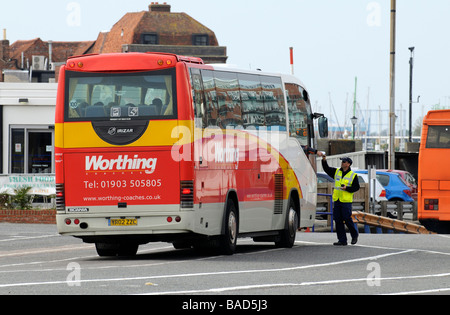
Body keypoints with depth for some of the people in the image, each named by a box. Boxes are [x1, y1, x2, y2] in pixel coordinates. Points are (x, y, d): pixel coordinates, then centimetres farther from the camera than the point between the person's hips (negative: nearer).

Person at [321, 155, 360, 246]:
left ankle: (354, 235, 16)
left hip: (346, 201, -5)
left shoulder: (353, 175, -2)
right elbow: (327, 169, 15)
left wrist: (347, 188, -16)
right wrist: (324, 161, 0)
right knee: (338, 220, 2)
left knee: (347, 219, -8)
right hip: (337, 200, 5)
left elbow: (356, 187, -3)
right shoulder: (336, 172, 13)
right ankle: (342, 240, 5)